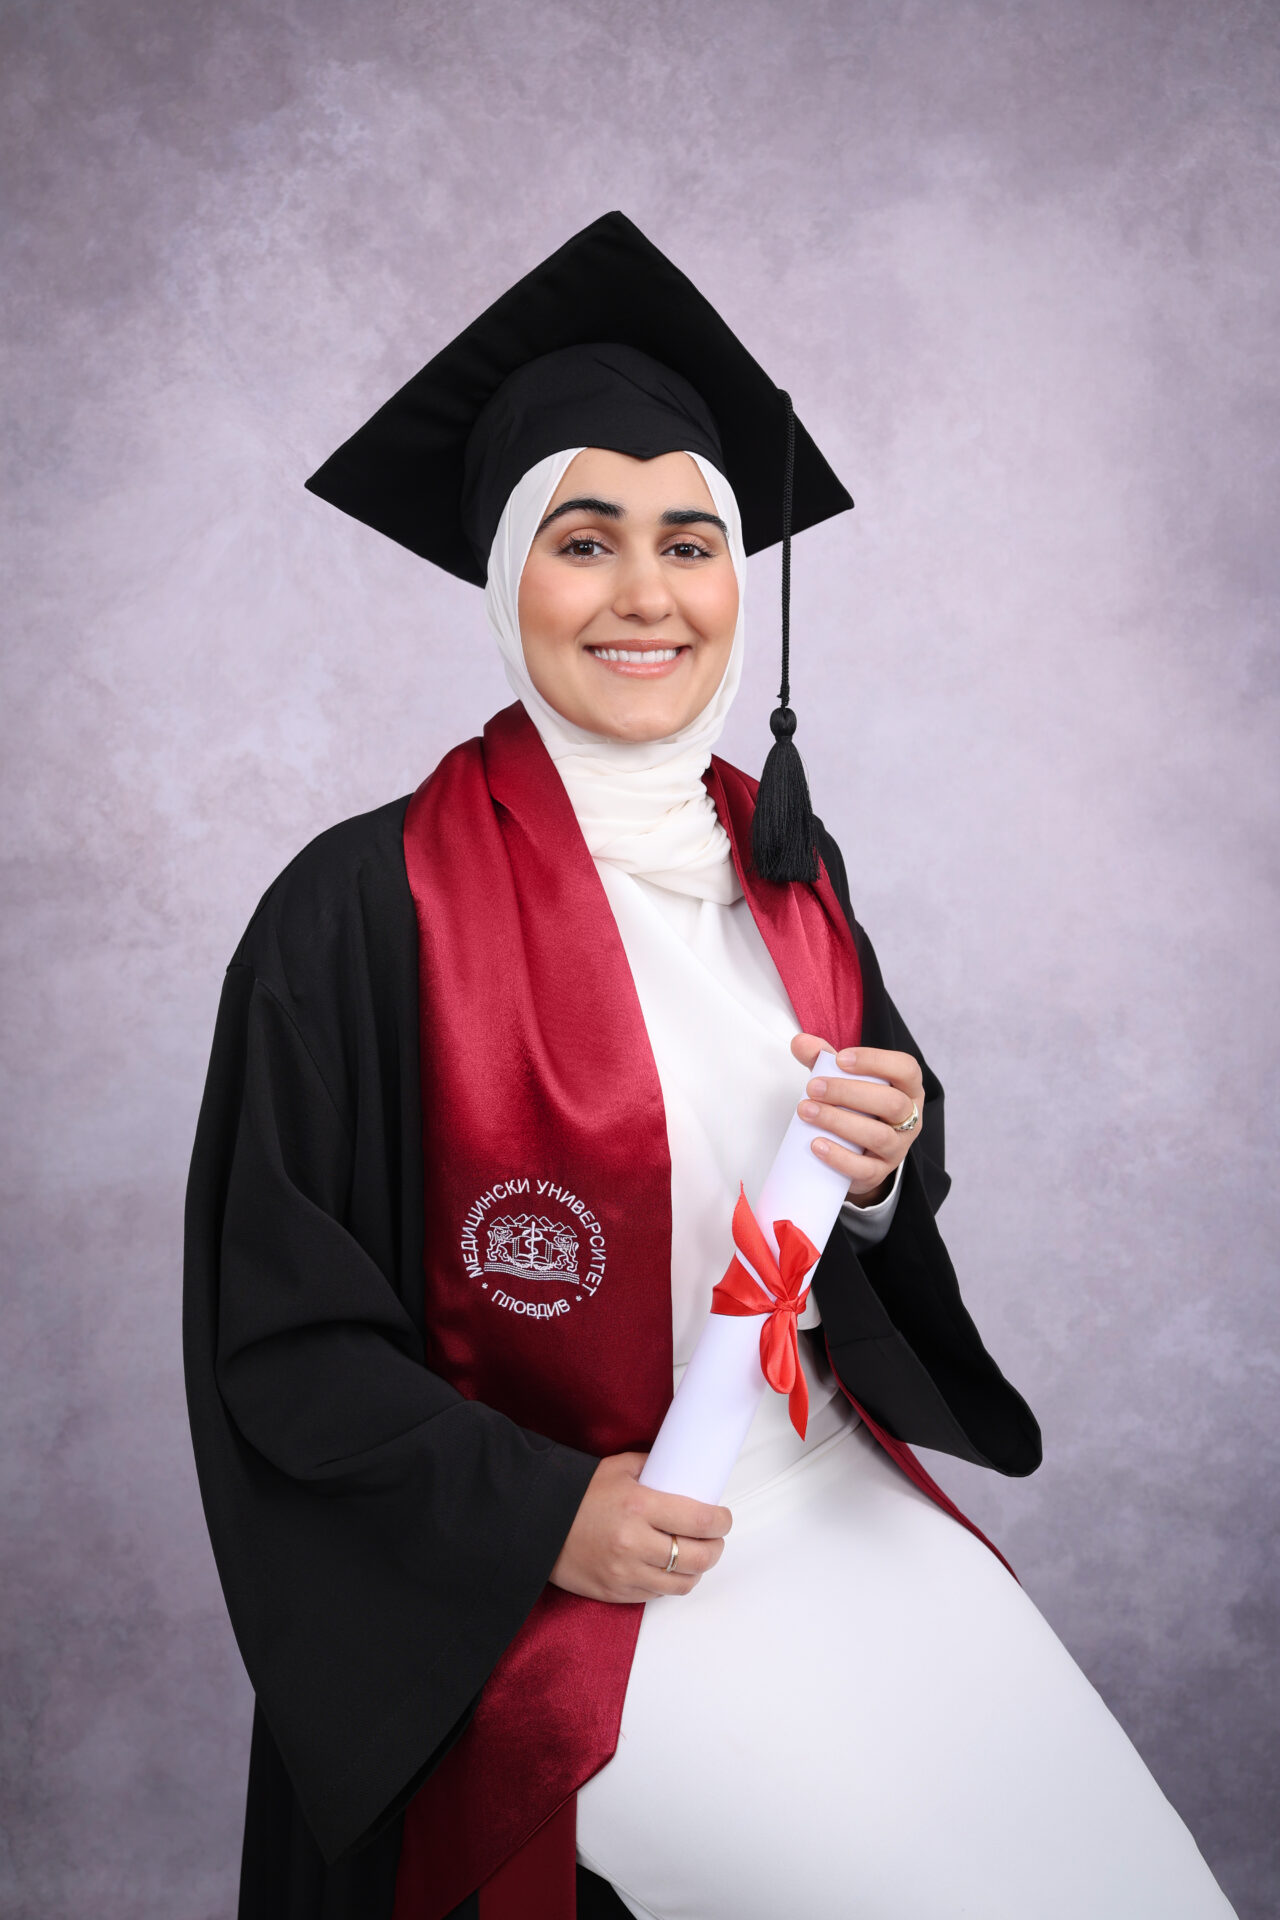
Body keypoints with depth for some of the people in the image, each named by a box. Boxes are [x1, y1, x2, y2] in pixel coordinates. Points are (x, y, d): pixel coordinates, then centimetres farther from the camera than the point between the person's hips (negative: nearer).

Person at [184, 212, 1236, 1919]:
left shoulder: (785, 862, 4)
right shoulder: (368, 911, -14)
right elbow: (284, 1333, -9)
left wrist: (883, 1171, -9)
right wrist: (544, 1515, -16)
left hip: (825, 1491, 5)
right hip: (532, 1573, -5)